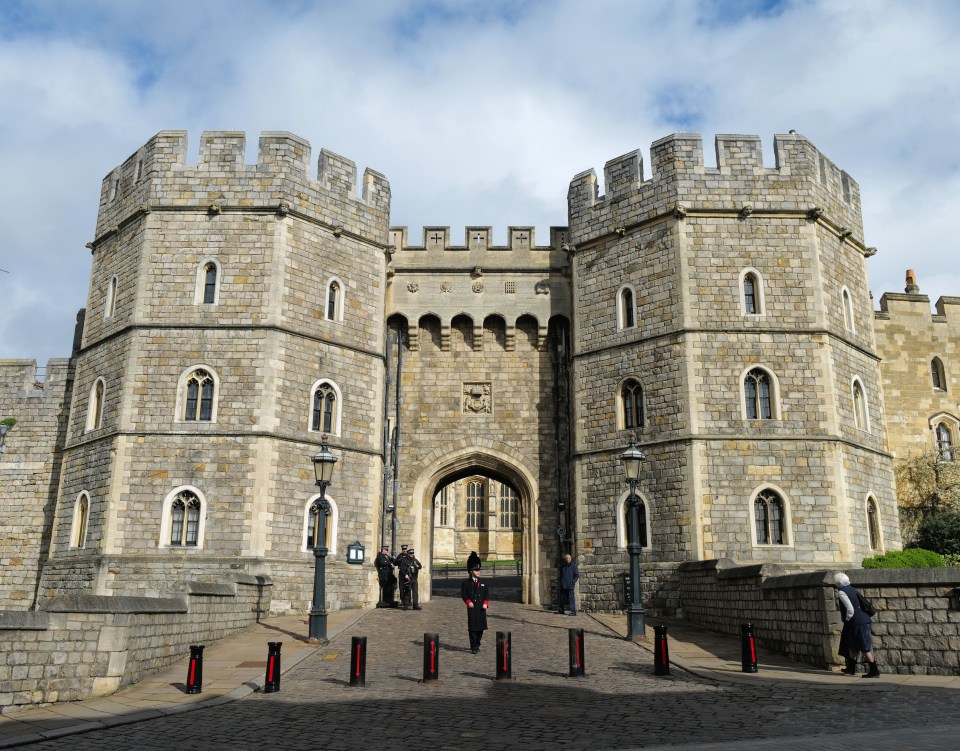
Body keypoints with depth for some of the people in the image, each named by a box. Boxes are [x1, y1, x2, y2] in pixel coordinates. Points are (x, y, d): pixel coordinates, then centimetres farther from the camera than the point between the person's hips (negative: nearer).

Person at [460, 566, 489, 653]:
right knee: (472, 628, -6)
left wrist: (485, 603, -5)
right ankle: (474, 647, -2)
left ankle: (477, 645, 23)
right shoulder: (466, 583, 3)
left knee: (481, 627, 7)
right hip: (472, 608, -4)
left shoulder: (482, 583, 13)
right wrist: (468, 602, -15)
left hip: (481, 608, 4)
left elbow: (487, 593, 9)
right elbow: (463, 593, -1)